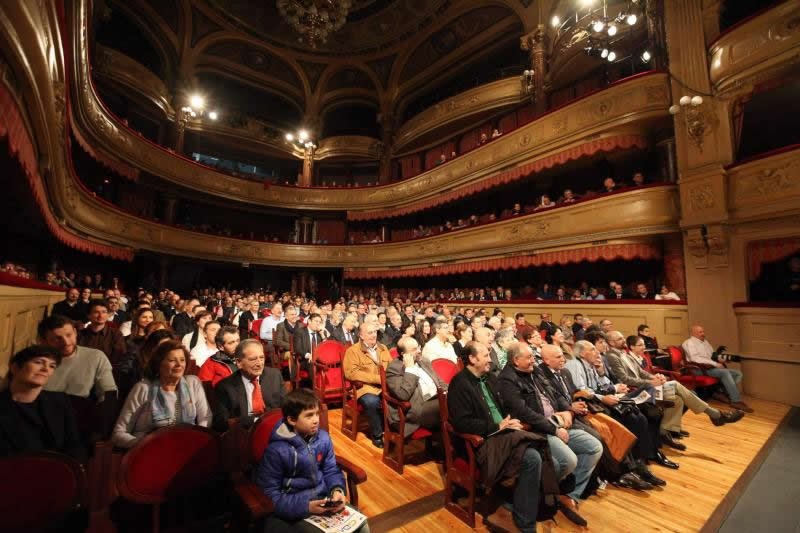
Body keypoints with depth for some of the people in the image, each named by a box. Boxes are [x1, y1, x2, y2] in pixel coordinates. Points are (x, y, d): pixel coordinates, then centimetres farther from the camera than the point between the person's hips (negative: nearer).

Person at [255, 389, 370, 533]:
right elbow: (270, 494, -15)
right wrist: (305, 506, -23)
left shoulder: (323, 438, -5)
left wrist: (337, 490, -14)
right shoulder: (277, 450, -20)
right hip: (293, 509, -4)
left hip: (323, 499, 4)